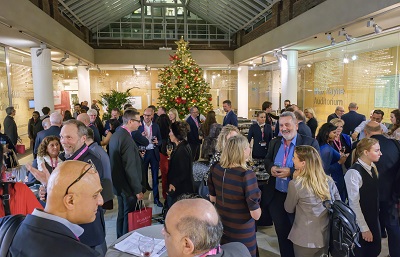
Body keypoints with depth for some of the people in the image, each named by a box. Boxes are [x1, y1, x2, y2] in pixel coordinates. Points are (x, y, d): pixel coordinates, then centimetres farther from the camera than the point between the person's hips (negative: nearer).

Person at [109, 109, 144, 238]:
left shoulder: (116, 134, 5)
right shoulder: (126, 139, -25)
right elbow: (130, 168, -25)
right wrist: (138, 190, -19)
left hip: (118, 183, 10)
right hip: (128, 186, -10)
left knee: (122, 214, 21)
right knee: (129, 216, 6)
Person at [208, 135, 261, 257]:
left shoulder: (215, 169, -11)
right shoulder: (247, 175, -29)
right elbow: (256, 215, -23)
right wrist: (256, 206, -3)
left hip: (220, 227, 5)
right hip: (242, 234, -4)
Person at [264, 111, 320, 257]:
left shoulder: (310, 143, -11)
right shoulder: (274, 142, 5)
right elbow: (267, 160, 13)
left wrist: (291, 172, -26)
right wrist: (271, 167, -11)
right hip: (276, 196, 4)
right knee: (281, 231, 20)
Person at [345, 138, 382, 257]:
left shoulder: (372, 168, 1)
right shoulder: (354, 173, -23)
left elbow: (374, 196, 8)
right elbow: (354, 203, -21)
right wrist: (364, 228, -16)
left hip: (373, 219, 7)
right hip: (360, 223, -7)